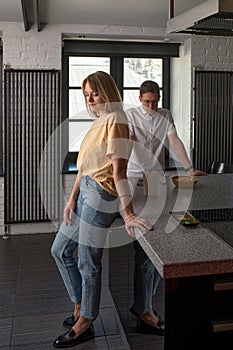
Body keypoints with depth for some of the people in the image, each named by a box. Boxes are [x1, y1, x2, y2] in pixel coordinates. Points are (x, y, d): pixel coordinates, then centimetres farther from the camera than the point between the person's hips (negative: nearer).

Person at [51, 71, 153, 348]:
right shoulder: (99, 121, 16)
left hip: (101, 194, -10)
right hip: (85, 191, 10)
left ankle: (84, 325, 19)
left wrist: (128, 213, -29)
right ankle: (80, 307, 31)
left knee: (88, 263, 1)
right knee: (60, 250, 17)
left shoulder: (115, 120, -14)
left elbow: (119, 171, -23)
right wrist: (72, 199, 5)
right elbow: (84, 165, 13)